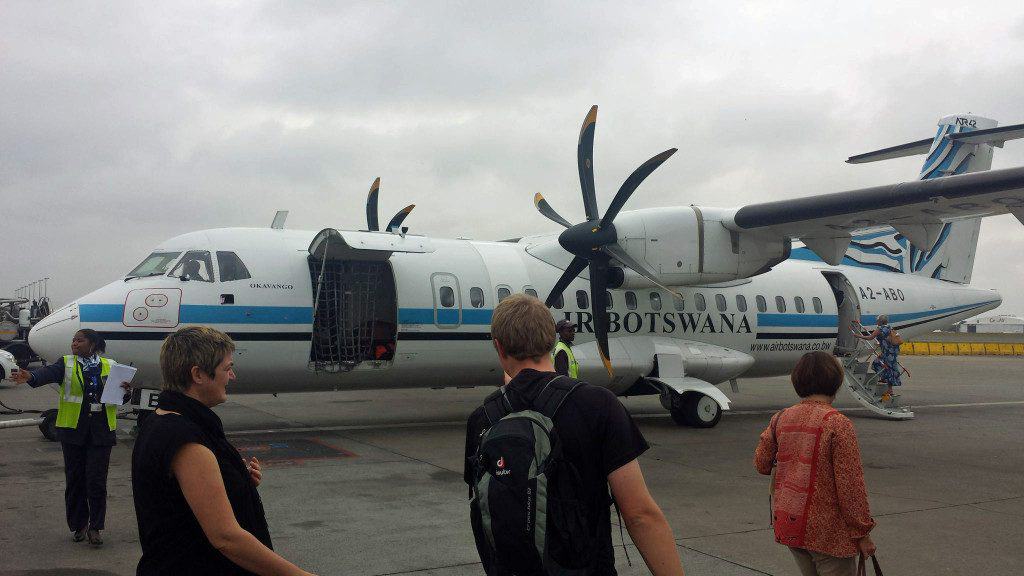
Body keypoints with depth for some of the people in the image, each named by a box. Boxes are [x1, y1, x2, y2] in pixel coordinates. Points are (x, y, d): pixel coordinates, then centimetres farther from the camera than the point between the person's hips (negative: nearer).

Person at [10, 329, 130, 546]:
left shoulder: (110, 365, 7)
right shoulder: (67, 363, 4)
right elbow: (49, 372, -17)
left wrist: (124, 389, -13)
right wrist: (31, 377, -38)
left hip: (101, 431, 0)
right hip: (73, 430, 1)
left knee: (97, 480, -2)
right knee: (75, 479, 8)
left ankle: (95, 527, 9)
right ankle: (78, 525, 23)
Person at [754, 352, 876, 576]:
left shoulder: (780, 418, 1)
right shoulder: (838, 424, -15)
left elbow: (761, 464, 8)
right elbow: (850, 484, -15)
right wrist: (862, 532, -7)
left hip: (787, 524, 6)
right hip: (827, 531, -6)